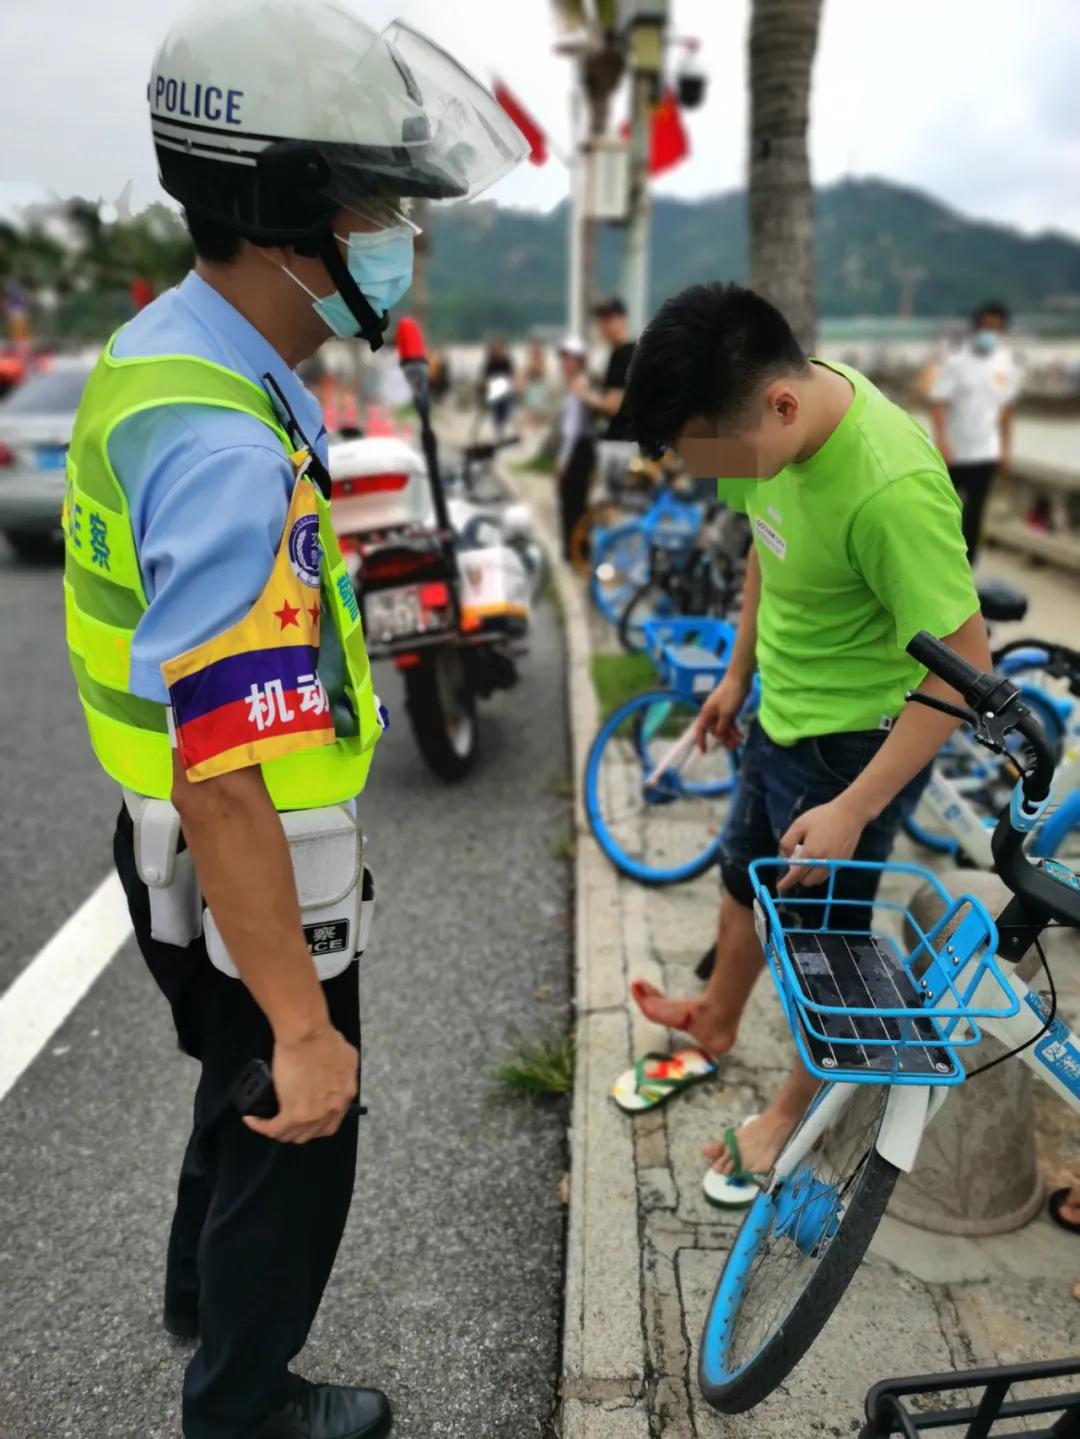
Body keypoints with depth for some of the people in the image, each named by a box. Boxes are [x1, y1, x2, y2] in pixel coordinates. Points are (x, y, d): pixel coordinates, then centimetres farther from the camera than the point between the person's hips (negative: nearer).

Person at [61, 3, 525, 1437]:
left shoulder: (165, 349, 2)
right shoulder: (226, 447, -31)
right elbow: (225, 786, -34)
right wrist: (304, 1022, -26)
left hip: (188, 851, 9)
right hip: (246, 881, -9)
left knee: (244, 1095, 31)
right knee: (292, 1134, 16)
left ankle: (205, 1289, 59)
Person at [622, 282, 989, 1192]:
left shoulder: (890, 489, -35)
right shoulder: (786, 412, -11)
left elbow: (964, 665, -27)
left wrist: (852, 810, -24)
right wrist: (739, 674, 16)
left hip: (856, 744, -8)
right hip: (782, 715, 8)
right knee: (744, 882, 27)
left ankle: (797, 1110, 40)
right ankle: (717, 1021, 55)